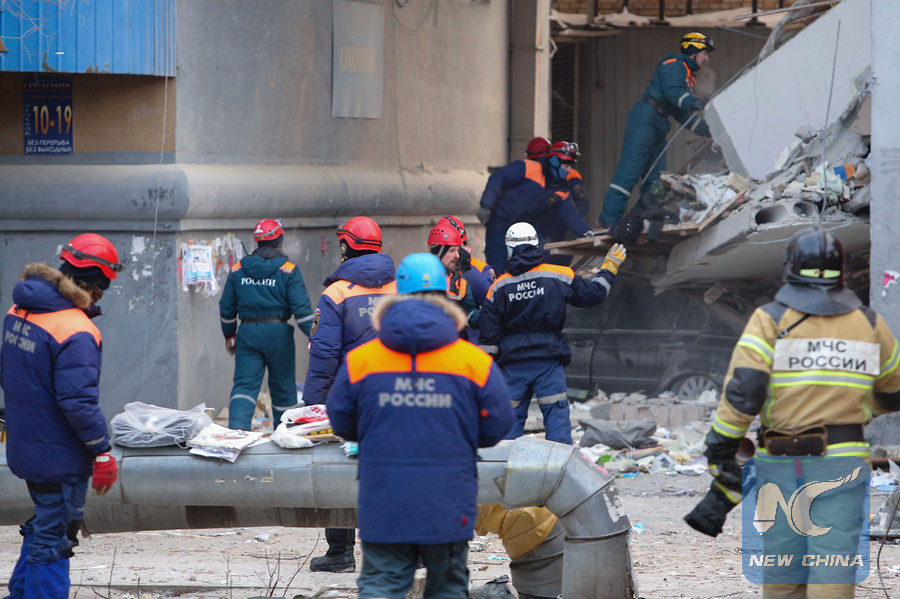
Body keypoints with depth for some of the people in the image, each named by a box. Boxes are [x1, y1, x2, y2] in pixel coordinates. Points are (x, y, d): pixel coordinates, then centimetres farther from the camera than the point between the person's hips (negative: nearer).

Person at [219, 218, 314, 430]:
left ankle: (237, 427, -25)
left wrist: (229, 335, 25)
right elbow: (301, 308, -9)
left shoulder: (238, 270, 5)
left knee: (244, 384, -3)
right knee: (283, 388, 10)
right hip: (278, 333, -2)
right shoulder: (288, 270, -5)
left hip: (248, 333, 2)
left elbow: (226, 309, 11)